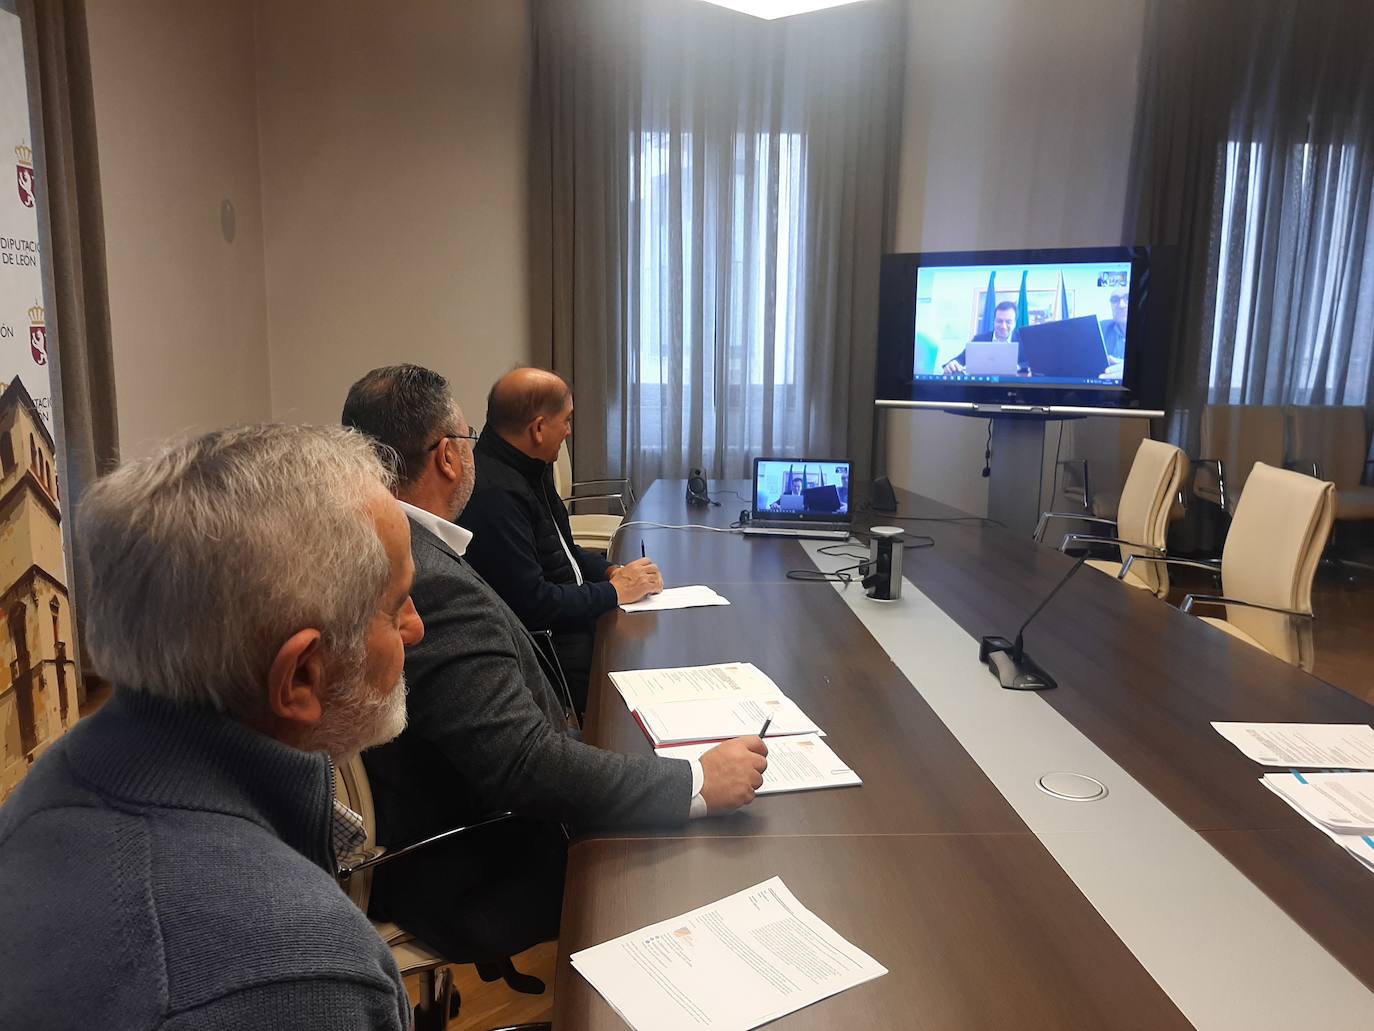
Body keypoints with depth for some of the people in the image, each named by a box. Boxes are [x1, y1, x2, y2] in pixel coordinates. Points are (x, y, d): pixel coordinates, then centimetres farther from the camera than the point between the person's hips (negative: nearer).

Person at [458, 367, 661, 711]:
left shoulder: (531, 469, 8)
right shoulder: (494, 494, -24)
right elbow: (532, 603, -25)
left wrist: (612, 571, 3)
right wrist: (614, 591, -13)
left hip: (574, 615, 10)